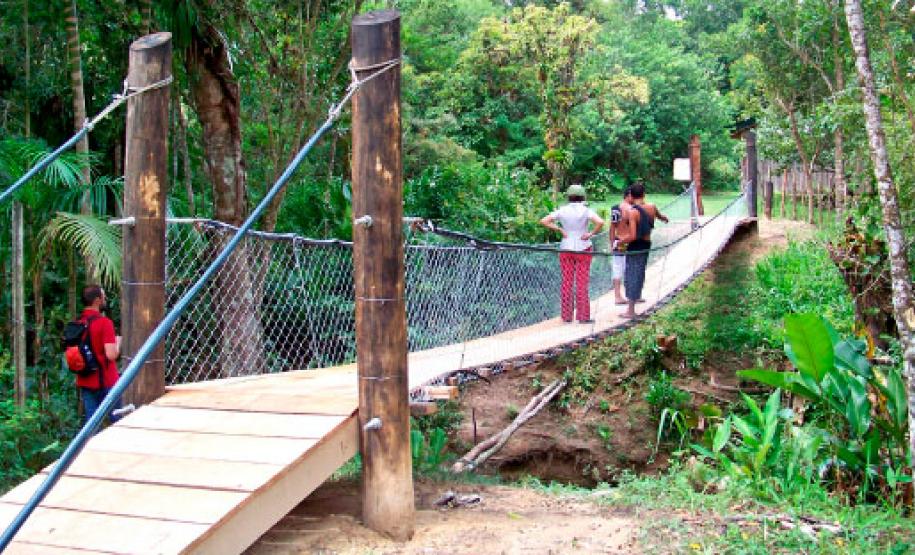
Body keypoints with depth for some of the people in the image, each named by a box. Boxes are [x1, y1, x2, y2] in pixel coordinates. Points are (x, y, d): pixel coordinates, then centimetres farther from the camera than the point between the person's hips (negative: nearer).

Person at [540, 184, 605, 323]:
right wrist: (591, 234, -11)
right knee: (581, 283, 4)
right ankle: (583, 316, 7)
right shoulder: (586, 211, -8)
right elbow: (600, 222, -23)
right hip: (583, 249, -2)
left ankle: (566, 315, 12)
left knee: (566, 283, 8)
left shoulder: (563, 210, -1)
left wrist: (560, 230, -2)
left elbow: (544, 221, -5)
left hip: (566, 249, 2)